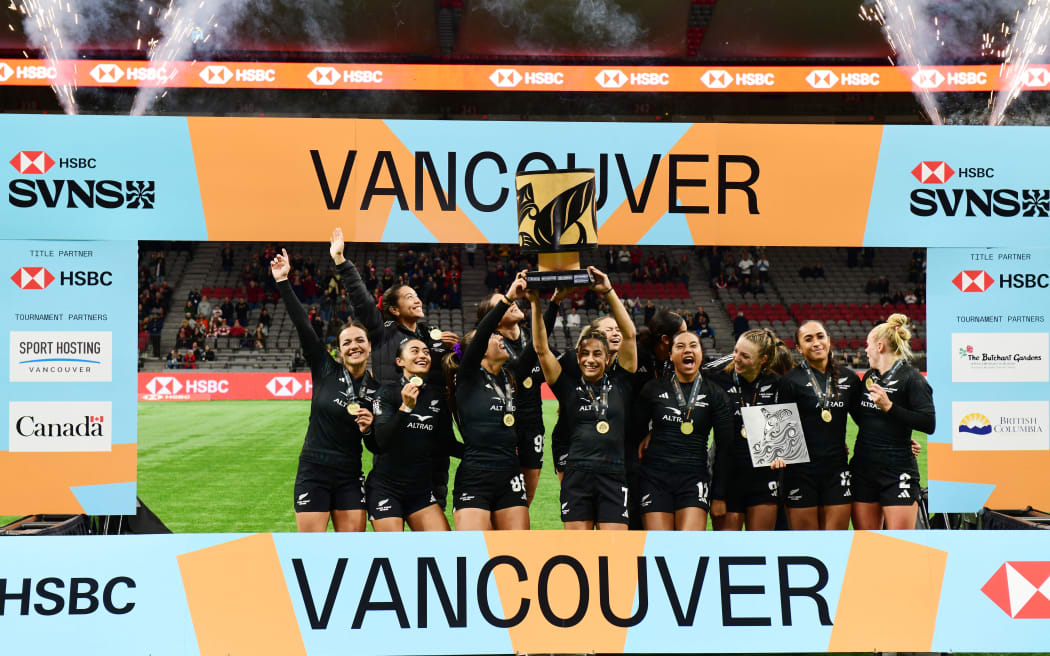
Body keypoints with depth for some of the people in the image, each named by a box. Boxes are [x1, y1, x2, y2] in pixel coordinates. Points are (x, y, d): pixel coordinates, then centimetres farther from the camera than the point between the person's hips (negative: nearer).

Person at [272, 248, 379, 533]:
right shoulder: (325, 370, -2)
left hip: (350, 477, 2)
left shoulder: (377, 389, 3)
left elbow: (375, 447, 8)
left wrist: (368, 429, -13)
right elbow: (302, 324, -9)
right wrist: (283, 282, -14)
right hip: (313, 473, -2)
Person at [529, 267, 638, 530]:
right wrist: (535, 303, -6)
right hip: (577, 476, 1)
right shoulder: (569, 386, 10)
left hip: (613, 476, -1)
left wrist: (609, 292, -5)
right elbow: (541, 348, 3)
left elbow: (629, 335, 2)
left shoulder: (619, 383, 9)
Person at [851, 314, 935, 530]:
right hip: (863, 469, 7)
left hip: (898, 472, -7)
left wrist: (889, 406, -20)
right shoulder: (869, 376, 14)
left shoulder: (911, 378, -8)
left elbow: (929, 424, -18)